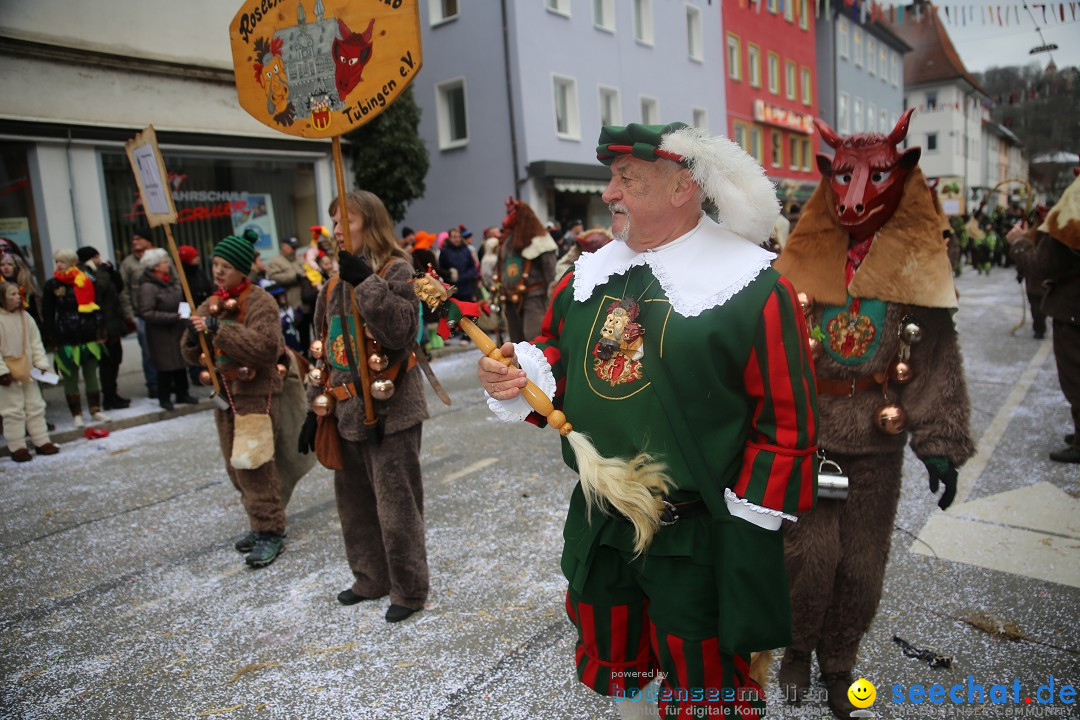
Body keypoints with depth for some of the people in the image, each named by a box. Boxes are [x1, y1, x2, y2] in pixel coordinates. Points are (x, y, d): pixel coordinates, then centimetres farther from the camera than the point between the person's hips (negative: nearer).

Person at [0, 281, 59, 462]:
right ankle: (17, 447, 10)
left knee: (35, 407, 11)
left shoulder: (25, 317, 4)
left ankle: (42, 442, 20)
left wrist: (42, 364, 0)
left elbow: (36, 343, 7)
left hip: (27, 371, 5)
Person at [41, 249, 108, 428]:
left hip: (88, 337, 2)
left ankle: (95, 410, 19)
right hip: (65, 339, -2)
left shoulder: (86, 282, 5)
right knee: (70, 378, 3)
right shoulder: (51, 285, 1)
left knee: (91, 375, 10)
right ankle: (76, 414, 11)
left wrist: (99, 331, 5)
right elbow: (47, 315, 1)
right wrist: (52, 340, -5)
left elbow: (96, 307, 10)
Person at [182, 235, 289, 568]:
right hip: (224, 394, 8)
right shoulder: (211, 304, 12)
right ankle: (260, 524, 27)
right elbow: (194, 356, 12)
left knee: (254, 466, -8)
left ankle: (271, 532, 4)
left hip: (255, 395, -8)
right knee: (236, 467, 13)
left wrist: (219, 329, -27)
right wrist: (193, 336, -11)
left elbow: (267, 347, -26)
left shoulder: (260, 302, -11)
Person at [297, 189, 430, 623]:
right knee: (353, 500, 17)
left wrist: (366, 281, -26)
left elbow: (401, 331, -24)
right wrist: (317, 406, 15)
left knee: (396, 505, 1)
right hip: (346, 411, 8)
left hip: (390, 410, -7)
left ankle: (409, 591, 19)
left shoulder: (395, 270, -8)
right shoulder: (334, 282, 13)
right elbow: (325, 348, 16)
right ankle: (371, 579, 36)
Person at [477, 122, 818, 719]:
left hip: (697, 540, -5)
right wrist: (519, 373, -7)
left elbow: (788, 421, -14)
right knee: (612, 666, 26)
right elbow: (555, 355, 16)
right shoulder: (589, 275, 4)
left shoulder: (751, 287, -15)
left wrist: (748, 529, -12)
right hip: (597, 528, 6)